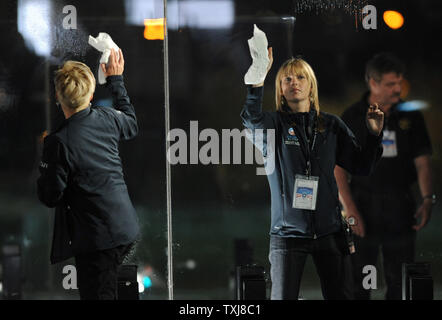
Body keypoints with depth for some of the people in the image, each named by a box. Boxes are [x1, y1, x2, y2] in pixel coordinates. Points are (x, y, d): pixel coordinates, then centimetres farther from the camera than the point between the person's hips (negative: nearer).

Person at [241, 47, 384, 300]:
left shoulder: (332, 125, 9)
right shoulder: (274, 124, 0)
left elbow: (362, 167, 11)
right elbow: (252, 117, -25)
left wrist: (374, 135, -5)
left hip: (329, 230, 3)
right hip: (288, 231, -2)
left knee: (340, 296, 5)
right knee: (283, 297, -3)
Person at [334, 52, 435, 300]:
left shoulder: (411, 116, 4)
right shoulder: (352, 117, -2)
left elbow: (422, 161, 3)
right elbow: (338, 167, -3)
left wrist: (427, 199, -12)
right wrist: (350, 209, -13)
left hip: (401, 205, 2)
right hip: (364, 203, -2)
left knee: (400, 279, 4)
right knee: (358, 281, 0)